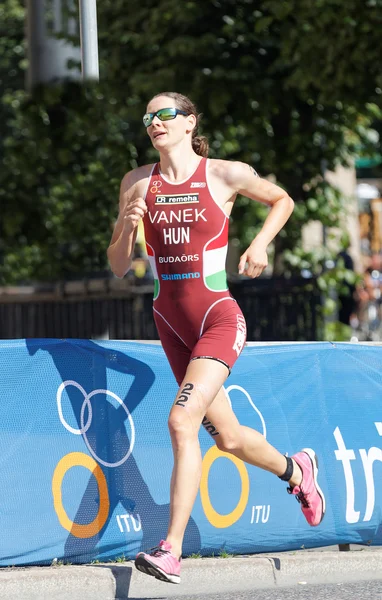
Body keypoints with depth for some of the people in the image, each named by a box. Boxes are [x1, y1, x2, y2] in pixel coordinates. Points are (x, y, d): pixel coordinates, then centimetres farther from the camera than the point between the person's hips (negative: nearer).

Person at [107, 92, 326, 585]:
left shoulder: (226, 175, -4)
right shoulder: (137, 184, 4)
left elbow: (282, 200, 15)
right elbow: (118, 267, 6)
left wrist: (260, 244, -1)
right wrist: (126, 226, -13)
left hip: (218, 318, -5)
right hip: (170, 322, 5)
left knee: (182, 419, -23)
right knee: (228, 437, 14)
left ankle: (170, 551, -22)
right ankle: (296, 471, 45)